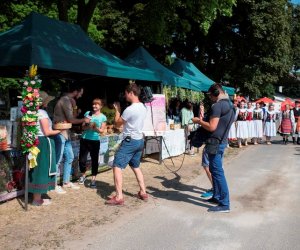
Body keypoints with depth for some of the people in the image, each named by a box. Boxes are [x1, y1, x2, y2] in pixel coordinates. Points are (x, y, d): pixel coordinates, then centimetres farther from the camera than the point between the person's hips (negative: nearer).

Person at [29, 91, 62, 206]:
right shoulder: (42, 112, -14)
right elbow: (47, 132, -16)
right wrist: (59, 131, -3)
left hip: (36, 142, 9)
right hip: (44, 143, -9)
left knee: (37, 169, 13)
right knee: (42, 170, -1)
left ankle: (37, 197, 21)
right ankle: (37, 199, 7)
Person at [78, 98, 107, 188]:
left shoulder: (103, 117, 0)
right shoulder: (88, 113, 4)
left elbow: (102, 131, -3)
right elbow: (83, 127, 4)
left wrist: (96, 128, -22)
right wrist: (88, 126, -17)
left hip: (95, 141, -2)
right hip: (85, 139, 2)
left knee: (95, 160, 0)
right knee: (82, 159, 3)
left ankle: (93, 179, 10)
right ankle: (83, 175, 28)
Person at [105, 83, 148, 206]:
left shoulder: (130, 109, -20)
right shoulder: (143, 107, 7)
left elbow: (117, 123, -7)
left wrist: (117, 110, 5)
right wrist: (120, 110, 14)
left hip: (130, 141, -9)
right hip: (140, 140, 9)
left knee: (117, 167, -5)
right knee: (136, 167, 21)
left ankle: (119, 197, -7)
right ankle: (143, 193, 25)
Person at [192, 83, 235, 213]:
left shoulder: (218, 105, -16)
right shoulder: (229, 105, 15)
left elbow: (212, 127, -21)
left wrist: (199, 121, -6)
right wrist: (204, 121, 19)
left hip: (215, 142, -10)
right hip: (222, 141, 10)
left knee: (217, 172, -6)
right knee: (215, 170, 18)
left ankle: (224, 204, -2)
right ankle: (217, 196, 27)